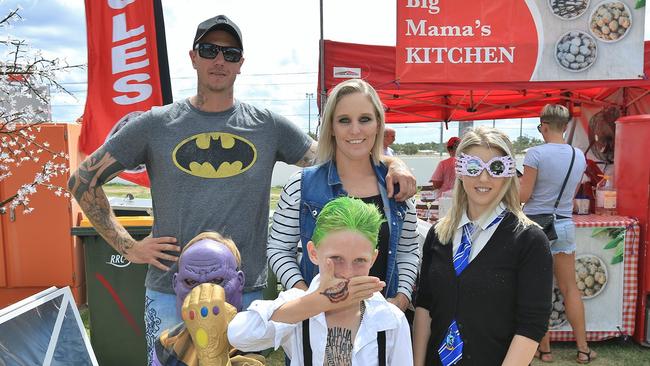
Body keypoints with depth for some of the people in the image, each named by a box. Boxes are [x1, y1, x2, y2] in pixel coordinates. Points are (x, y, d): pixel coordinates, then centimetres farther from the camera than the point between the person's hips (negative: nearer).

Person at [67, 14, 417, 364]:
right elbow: (83, 180, 6)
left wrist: (390, 162, -12)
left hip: (247, 293, 1)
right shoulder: (155, 125, 0)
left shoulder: (268, 126, 2)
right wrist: (127, 246, -1)